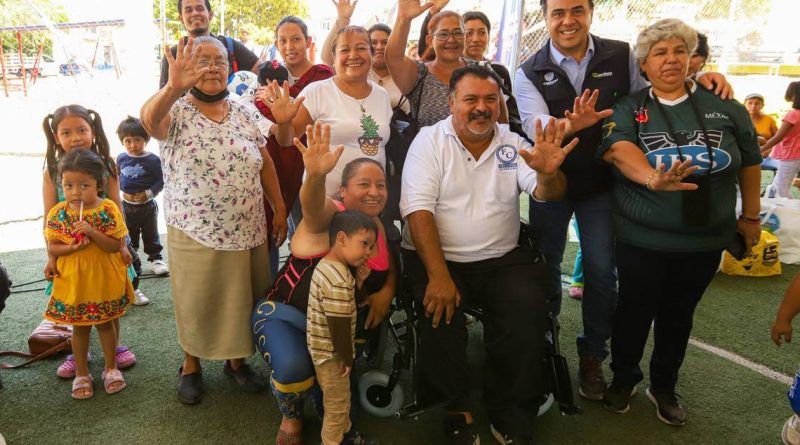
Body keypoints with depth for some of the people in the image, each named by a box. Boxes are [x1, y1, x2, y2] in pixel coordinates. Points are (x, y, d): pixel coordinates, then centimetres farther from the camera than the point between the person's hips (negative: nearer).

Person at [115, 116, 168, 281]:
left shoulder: (153, 160, -14)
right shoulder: (121, 158, -2)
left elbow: (160, 181, -11)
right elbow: (117, 177, 10)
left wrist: (148, 194, -20)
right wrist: (122, 191, -2)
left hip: (147, 205, -3)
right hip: (126, 205, 3)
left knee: (151, 234, 11)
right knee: (128, 235, 16)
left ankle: (156, 257, 23)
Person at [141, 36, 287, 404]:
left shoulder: (242, 113, 3)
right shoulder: (177, 113, -10)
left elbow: (266, 163, 8)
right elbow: (149, 119, -34)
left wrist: (280, 208, 6)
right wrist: (174, 87, -53)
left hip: (247, 233, 4)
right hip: (194, 236, -3)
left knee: (242, 302, 15)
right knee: (196, 305, 13)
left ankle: (236, 360, 38)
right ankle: (191, 367, 36)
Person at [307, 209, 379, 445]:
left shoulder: (327, 265, 0)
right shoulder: (339, 280, -31)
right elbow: (339, 325, -27)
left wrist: (358, 282, -6)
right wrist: (347, 358, -15)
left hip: (325, 348, 10)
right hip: (331, 353, -10)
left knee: (341, 399, 28)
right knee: (337, 403, 11)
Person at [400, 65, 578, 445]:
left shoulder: (512, 144, 8)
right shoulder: (430, 140, 0)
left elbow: (545, 193, -6)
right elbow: (418, 210, -11)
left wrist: (548, 172, -32)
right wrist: (438, 275, -22)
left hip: (502, 260, 2)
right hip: (437, 258, -2)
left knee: (528, 311, -22)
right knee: (442, 313, -28)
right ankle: (457, 413, -4)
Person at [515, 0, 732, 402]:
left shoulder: (621, 57, -4)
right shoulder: (530, 73, -8)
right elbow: (534, 125, -24)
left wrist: (698, 79, -12)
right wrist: (569, 125, -45)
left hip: (602, 185, 0)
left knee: (601, 270, 4)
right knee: (545, 265, 14)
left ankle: (592, 357, 21)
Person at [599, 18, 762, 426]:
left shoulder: (723, 106, 0)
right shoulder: (628, 109, -5)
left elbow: (750, 161, 9)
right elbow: (617, 147, -25)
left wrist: (750, 216, 12)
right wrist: (653, 178, -44)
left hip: (704, 241, 2)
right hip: (641, 240, -2)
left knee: (678, 315, 16)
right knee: (635, 312, 11)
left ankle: (664, 387, 35)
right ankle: (623, 379, 34)